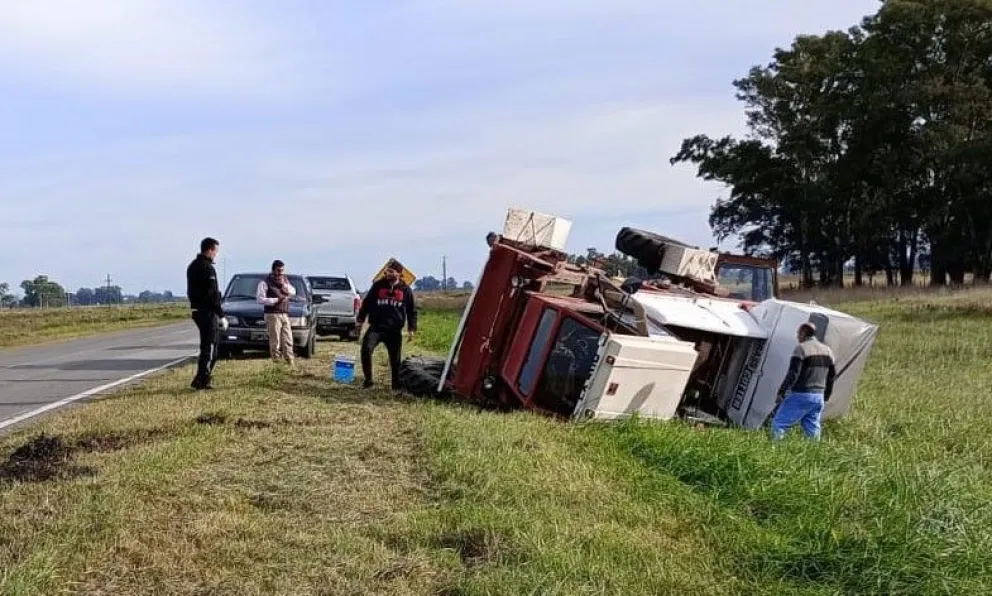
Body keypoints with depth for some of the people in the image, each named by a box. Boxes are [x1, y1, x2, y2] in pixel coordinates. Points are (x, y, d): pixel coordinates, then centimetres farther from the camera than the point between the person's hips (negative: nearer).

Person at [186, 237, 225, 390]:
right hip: (207, 312, -10)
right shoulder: (207, 268, -17)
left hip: (196, 310, 10)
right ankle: (201, 381, -4)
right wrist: (221, 315, -18)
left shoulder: (192, 266, 14)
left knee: (207, 345, 17)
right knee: (209, 347, -4)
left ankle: (204, 378, 18)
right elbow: (212, 295, -21)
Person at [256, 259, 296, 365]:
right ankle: (276, 361, -7)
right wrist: (276, 300, -13)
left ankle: (290, 360, 6)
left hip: (285, 315, 6)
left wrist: (284, 285, -4)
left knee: (288, 339, 3)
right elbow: (260, 299, -9)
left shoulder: (285, 281, 18)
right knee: (275, 341, -9)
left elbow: (293, 293, 12)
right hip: (273, 315, -6)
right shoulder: (265, 282, -2)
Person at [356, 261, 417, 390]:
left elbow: (412, 311, 10)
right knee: (366, 349, -21)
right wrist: (360, 320, 5)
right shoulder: (378, 286, 4)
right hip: (376, 327, -1)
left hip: (394, 330, 1)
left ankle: (396, 384, 20)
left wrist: (411, 329, 3)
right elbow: (366, 303, 10)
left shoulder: (406, 290, 5)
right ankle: (368, 379, -10)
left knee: (395, 359, 5)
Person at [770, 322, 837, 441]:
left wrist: (781, 392, -10)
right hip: (818, 397, 7)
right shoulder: (827, 350, 13)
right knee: (812, 429, 10)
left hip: (800, 395, -7)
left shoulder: (801, 348, -10)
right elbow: (831, 376, 17)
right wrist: (825, 397, 24)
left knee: (778, 424, -3)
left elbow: (793, 374, -17)